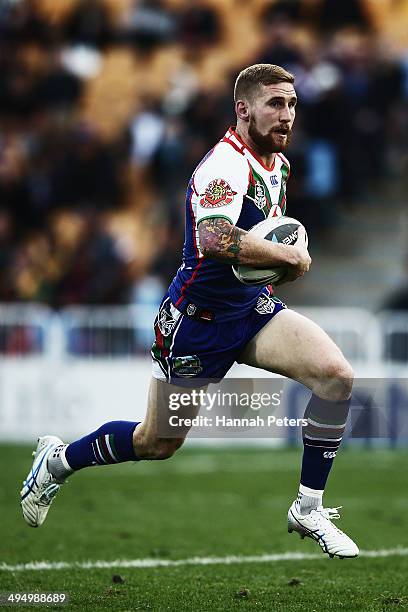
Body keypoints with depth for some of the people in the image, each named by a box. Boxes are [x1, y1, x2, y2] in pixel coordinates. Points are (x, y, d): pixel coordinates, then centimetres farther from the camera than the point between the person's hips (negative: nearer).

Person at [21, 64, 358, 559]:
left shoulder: (279, 164, 7)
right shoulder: (225, 164, -23)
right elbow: (215, 238, -43)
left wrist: (295, 237, 6)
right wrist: (291, 256, -30)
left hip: (253, 309, 7)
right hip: (199, 318, -7)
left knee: (336, 375, -17)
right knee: (158, 443, 7)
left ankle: (308, 509, -5)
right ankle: (58, 459, 36)